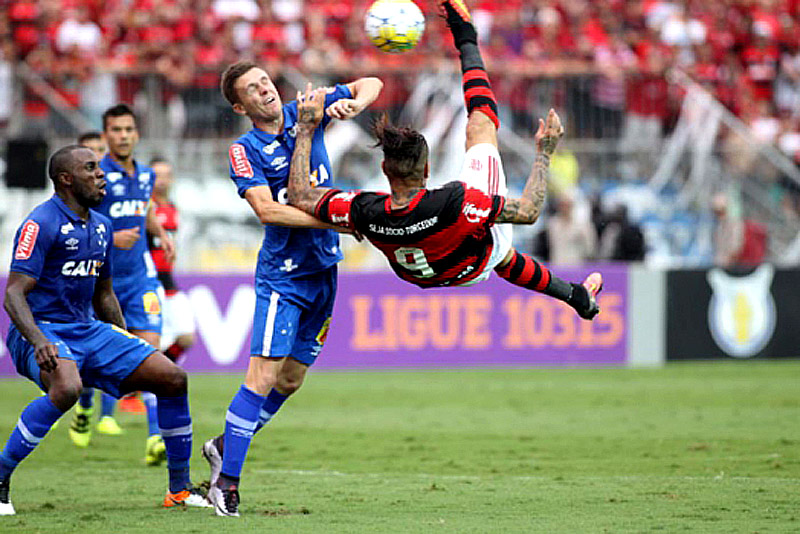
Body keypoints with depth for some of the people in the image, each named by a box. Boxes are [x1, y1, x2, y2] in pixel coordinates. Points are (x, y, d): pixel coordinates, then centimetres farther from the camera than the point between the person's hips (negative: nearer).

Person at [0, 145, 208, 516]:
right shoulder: (42, 224, -13)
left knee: (173, 378, -1)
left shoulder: (101, 226, 13)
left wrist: (128, 348, 21)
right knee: (67, 388, -39)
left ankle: (179, 489, 10)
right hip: (42, 331, -8)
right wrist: (39, 341, -33)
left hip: (89, 331, 8)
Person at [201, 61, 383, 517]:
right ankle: (227, 480, -10)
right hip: (283, 274, -6)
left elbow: (371, 85, 12)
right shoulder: (246, 150, -8)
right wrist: (332, 219, -26)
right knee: (263, 376, -15)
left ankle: (225, 446, 29)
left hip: (325, 269, 6)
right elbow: (267, 209, -22)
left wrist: (351, 105, -10)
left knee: (290, 381, 11)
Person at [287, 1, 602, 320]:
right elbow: (528, 212, -38)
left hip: (422, 275, 3)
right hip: (477, 265, -2)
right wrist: (543, 154, -27)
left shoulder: (364, 213, -39)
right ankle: (467, 43, 36)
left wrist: (306, 128, -16)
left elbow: (299, 195, -22)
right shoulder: (455, 201, -49)